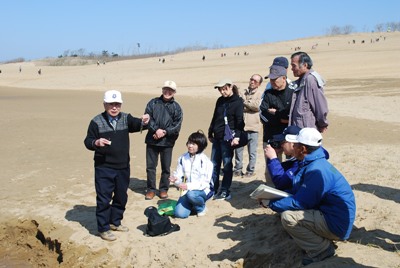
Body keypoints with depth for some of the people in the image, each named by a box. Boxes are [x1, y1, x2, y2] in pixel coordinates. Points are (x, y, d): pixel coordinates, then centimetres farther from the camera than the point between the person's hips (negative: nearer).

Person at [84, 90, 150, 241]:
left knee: (121, 197, 16)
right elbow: (87, 141, -4)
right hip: (104, 168, -4)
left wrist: (143, 122, -41)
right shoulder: (96, 122, -6)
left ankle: (115, 222, 34)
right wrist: (96, 143, -26)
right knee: (104, 199, 1)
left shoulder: (126, 118, 2)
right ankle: (103, 228, 14)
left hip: (123, 167, 4)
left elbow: (135, 125, -18)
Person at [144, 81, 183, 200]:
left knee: (166, 167, 8)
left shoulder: (176, 107, 2)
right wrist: (156, 130, -17)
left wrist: (164, 132, -15)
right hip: (152, 140, 1)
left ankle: (164, 189, 22)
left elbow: (177, 126, -4)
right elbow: (147, 118, -4)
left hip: (167, 142, -1)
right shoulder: (153, 103, 4)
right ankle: (151, 189, 19)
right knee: (150, 166, 7)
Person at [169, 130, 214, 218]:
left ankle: (201, 207, -2)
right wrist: (175, 179, -24)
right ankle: (192, 205, 17)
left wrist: (188, 186, -30)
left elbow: (204, 182, -18)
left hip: (202, 191, -3)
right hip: (187, 191, 3)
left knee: (191, 194, -37)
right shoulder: (183, 158, 2)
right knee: (179, 213, -17)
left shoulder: (206, 161, -13)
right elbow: (179, 175, 1)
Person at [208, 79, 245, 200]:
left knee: (227, 165, 0)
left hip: (228, 138, -7)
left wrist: (237, 136, -22)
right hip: (217, 137, 7)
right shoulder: (220, 101, 14)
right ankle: (213, 189, 19)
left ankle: (225, 192, 7)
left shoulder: (237, 101, -5)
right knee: (214, 164, 10)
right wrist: (210, 134, 20)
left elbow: (240, 121, -12)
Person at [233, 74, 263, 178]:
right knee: (238, 149, 8)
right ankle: (238, 169, 21)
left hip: (252, 127, -3)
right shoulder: (243, 93, 12)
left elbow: (257, 106, -13)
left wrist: (245, 102, -8)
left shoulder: (260, 94, 2)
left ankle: (250, 170, 18)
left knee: (252, 151, 5)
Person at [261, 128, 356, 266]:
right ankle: (321, 241, 12)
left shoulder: (316, 170, -24)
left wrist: (271, 204, -12)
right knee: (287, 207, 14)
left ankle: (322, 249, -4)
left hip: (337, 225, -10)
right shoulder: (311, 163, 7)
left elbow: (299, 202, -22)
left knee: (288, 217, -23)